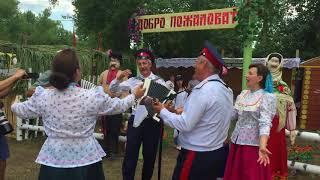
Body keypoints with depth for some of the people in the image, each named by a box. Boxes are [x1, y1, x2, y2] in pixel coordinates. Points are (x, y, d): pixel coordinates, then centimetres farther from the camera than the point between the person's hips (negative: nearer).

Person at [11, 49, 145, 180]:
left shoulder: (42, 97, -10)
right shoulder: (93, 97, -16)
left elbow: (21, 111, 10)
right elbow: (119, 106, 1)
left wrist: (13, 105, 34)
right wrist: (135, 95, 20)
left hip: (53, 161, 1)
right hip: (85, 160, -1)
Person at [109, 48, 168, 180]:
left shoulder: (159, 81, 0)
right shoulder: (133, 80, 5)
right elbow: (112, 89, 3)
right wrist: (119, 78, -15)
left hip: (152, 122, -1)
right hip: (135, 121, 1)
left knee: (149, 156, 13)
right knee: (130, 155, 4)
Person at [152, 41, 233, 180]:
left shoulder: (202, 90, -22)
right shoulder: (226, 89, 7)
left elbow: (185, 125, -22)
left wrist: (162, 111, -9)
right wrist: (187, 111, 14)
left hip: (197, 156, -9)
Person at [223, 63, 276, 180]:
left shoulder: (267, 97, -10)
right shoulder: (243, 94, 9)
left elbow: (265, 123, -21)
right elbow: (232, 115, 9)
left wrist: (262, 146, -35)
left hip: (253, 145, -6)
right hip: (237, 143, 6)